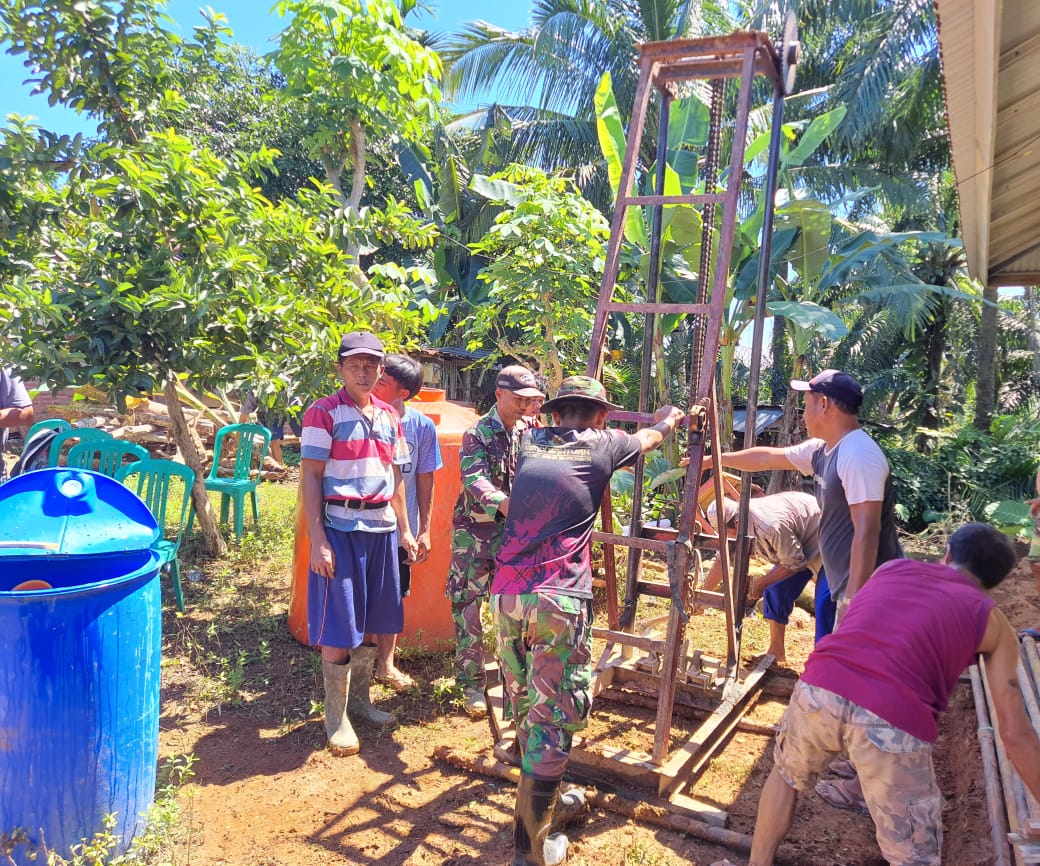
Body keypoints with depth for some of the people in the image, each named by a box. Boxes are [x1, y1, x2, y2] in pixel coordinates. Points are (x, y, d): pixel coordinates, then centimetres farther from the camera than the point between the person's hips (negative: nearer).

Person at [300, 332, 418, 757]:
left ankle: (360, 700, 31)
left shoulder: (389, 416, 11)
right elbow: (310, 477, -10)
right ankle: (336, 717, 15)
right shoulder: (324, 413, -7)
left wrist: (404, 528, 15)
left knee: (371, 622, 14)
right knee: (338, 628, 1)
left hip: (381, 528, 6)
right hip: (340, 528, -6)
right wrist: (317, 539, -16)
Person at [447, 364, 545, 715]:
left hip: (513, 530, 5)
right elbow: (474, 480, -27)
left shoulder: (528, 428, 4)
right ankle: (470, 682, 9)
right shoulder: (477, 434, -12)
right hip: (474, 530, -4)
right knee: (468, 605, -1)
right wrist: (504, 504, -46)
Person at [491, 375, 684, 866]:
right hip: (558, 601, -5)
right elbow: (649, 437, 31)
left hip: (506, 593, 5)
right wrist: (670, 418, 54)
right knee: (553, 717, 3)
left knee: (525, 707, 20)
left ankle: (546, 794, 42)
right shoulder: (601, 445, 8)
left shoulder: (531, 443, 16)